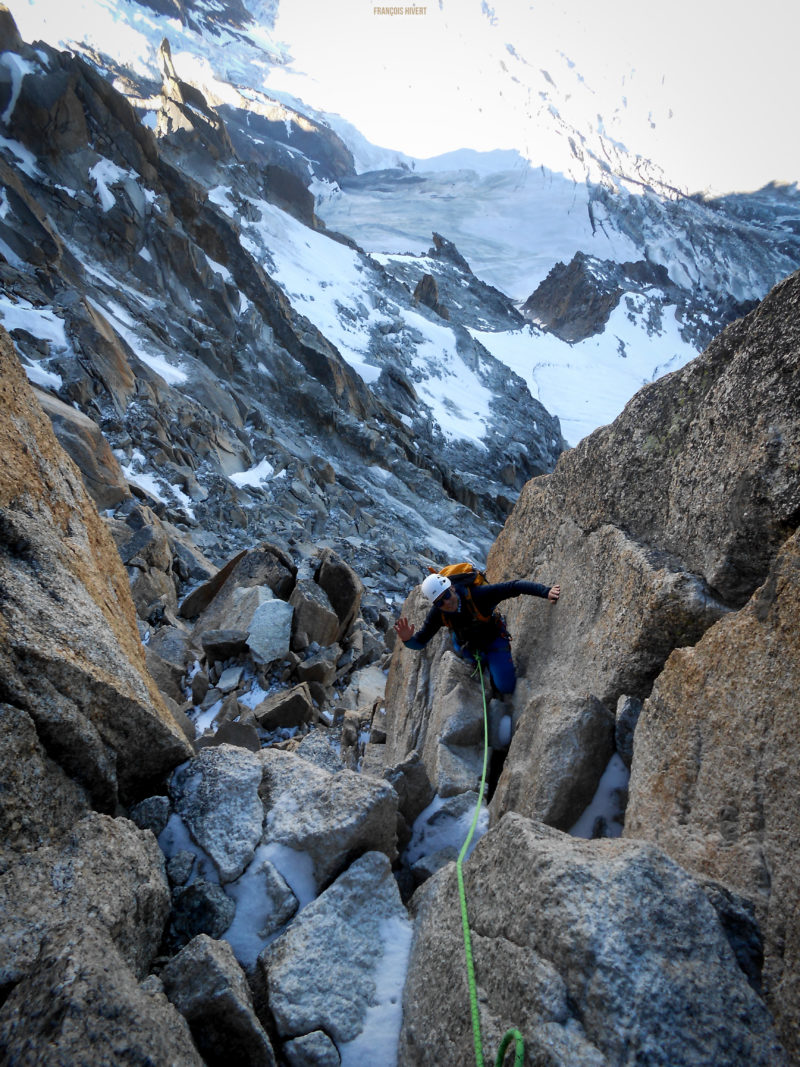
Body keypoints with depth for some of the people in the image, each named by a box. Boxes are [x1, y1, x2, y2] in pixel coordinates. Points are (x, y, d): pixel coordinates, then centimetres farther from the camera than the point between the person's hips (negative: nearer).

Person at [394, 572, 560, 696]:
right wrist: (408, 639, -50)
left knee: (506, 687, -5)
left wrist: (546, 591, -52)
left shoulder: (477, 595, -41)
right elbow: (420, 641, -25)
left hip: (493, 640, -3)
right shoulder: (438, 613, -30)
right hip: (465, 644, 3)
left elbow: (514, 586, -43)